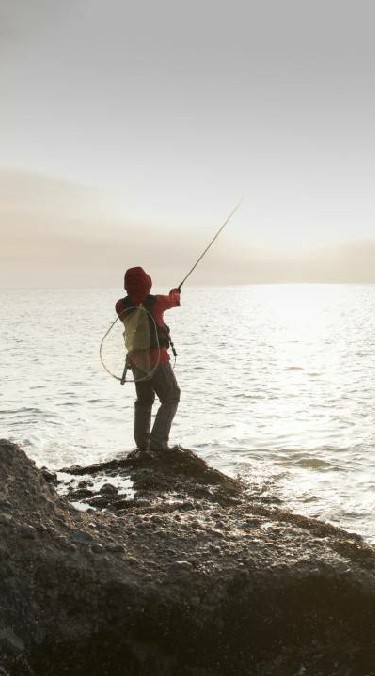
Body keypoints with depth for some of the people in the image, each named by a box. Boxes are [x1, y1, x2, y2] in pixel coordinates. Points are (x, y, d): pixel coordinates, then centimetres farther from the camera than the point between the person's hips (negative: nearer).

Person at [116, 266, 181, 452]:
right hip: (158, 360, -5)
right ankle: (157, 441, -7)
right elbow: (174, 300, 9)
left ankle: (142, 444, 21)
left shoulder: (121, 306, -5)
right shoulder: (156, 301, -13)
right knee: (171, 399, 6)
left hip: (136, 360, 5)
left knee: (143, 401, 21)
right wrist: (175, 293, 34)